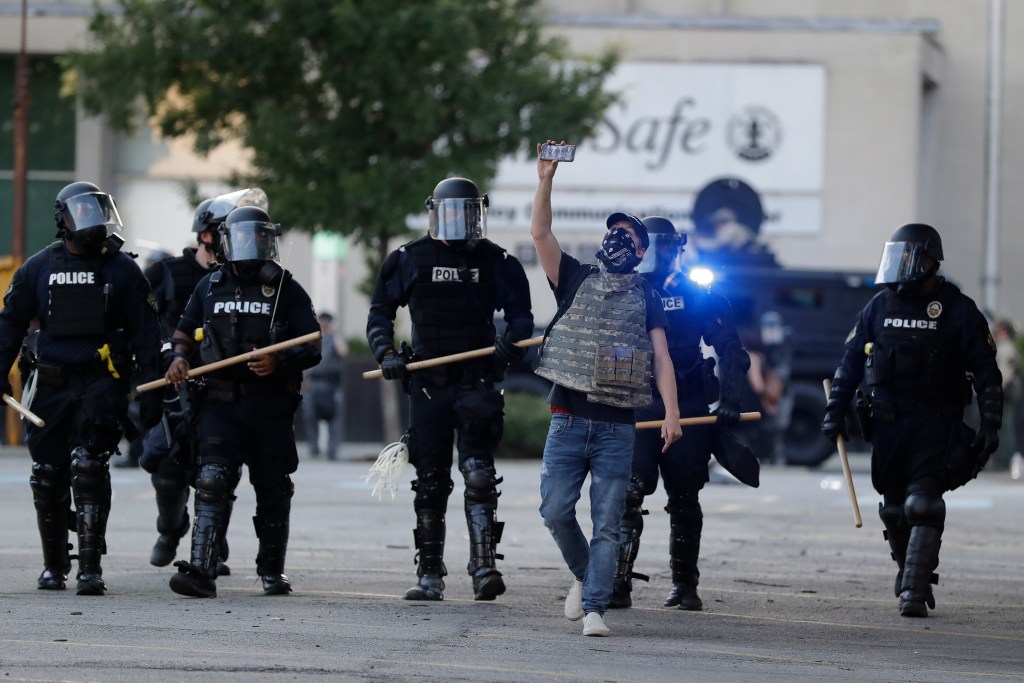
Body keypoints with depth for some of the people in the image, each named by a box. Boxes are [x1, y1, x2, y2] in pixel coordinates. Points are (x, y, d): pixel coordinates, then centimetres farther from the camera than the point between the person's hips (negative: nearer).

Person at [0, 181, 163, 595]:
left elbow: (145, 333, 3)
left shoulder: (122, 269, 2)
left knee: (89, 468, -16)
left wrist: (149, 390, -1)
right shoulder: (39, 268, 7)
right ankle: (54, 565, 23)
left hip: (102, 385, -3)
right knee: (48, 476, 7)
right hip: (52, 385, 3)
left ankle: (91, 568, -16)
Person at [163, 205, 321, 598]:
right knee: (212, 481, -14)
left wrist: (279, 363, -19)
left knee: (273, 490, 8)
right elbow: (185, 329, 25)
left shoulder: (286, 290, 4)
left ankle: (272, 571, 24)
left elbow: (312, 348, -1)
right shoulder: (210, 287, 12)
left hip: (270, 406, -1)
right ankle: (201, 571, -22)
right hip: (220, 403, 1)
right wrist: (178, 356, 4)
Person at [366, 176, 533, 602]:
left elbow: (521, 316, 10)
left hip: (477, 381, -2)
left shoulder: (497, 262, 6)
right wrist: (386, 353, -4)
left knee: (478, 472, -14)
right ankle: (430, 575, 11)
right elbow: (380, 312, 14)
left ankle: (484, 566, -17)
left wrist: (511, 343, -13)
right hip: (428, 385, 2)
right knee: (430, 482, 5)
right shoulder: (409, 260, 7)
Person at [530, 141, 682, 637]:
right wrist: (546, 180, -12)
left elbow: (661, 358, 2)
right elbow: (540, 233, -1)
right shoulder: (576, 280, 12)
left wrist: (671, 413, -11)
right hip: (568, 420, 1)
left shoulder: (646, 299, 10)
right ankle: (583, 574, 21)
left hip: (617, 427, -1)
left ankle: (594, 607, -3)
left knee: (606, 524, -4)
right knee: (556, 511, -4)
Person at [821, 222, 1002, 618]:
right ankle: (909, 568, 31)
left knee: (923, 505, -15)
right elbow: (851, 362, 13)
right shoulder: (880, 307, 8)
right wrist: (835, 412, 7)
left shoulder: (958, 311, -4)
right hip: (888, 423, 4)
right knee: (895, 509, 9)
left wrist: (990, 425, -8)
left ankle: (914, 590, -18)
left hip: (936, 425, -4)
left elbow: (986, 372, -2)